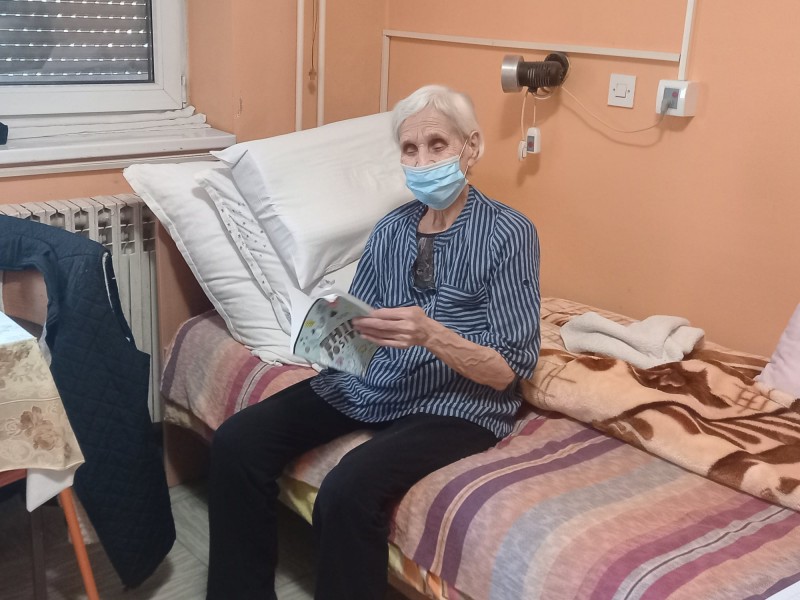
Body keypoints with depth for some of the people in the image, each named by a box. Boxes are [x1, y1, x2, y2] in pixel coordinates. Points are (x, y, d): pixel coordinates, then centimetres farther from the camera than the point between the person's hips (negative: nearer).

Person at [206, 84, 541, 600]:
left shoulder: (509, 233, -10)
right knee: (237, 443, -9)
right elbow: (357, 323, 11)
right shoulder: (392, 227, 8)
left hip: (456, 404, -6)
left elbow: (507, 370, -13)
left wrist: (432, 334, -30)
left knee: (347, 491, -31)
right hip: (368, 383, 6)